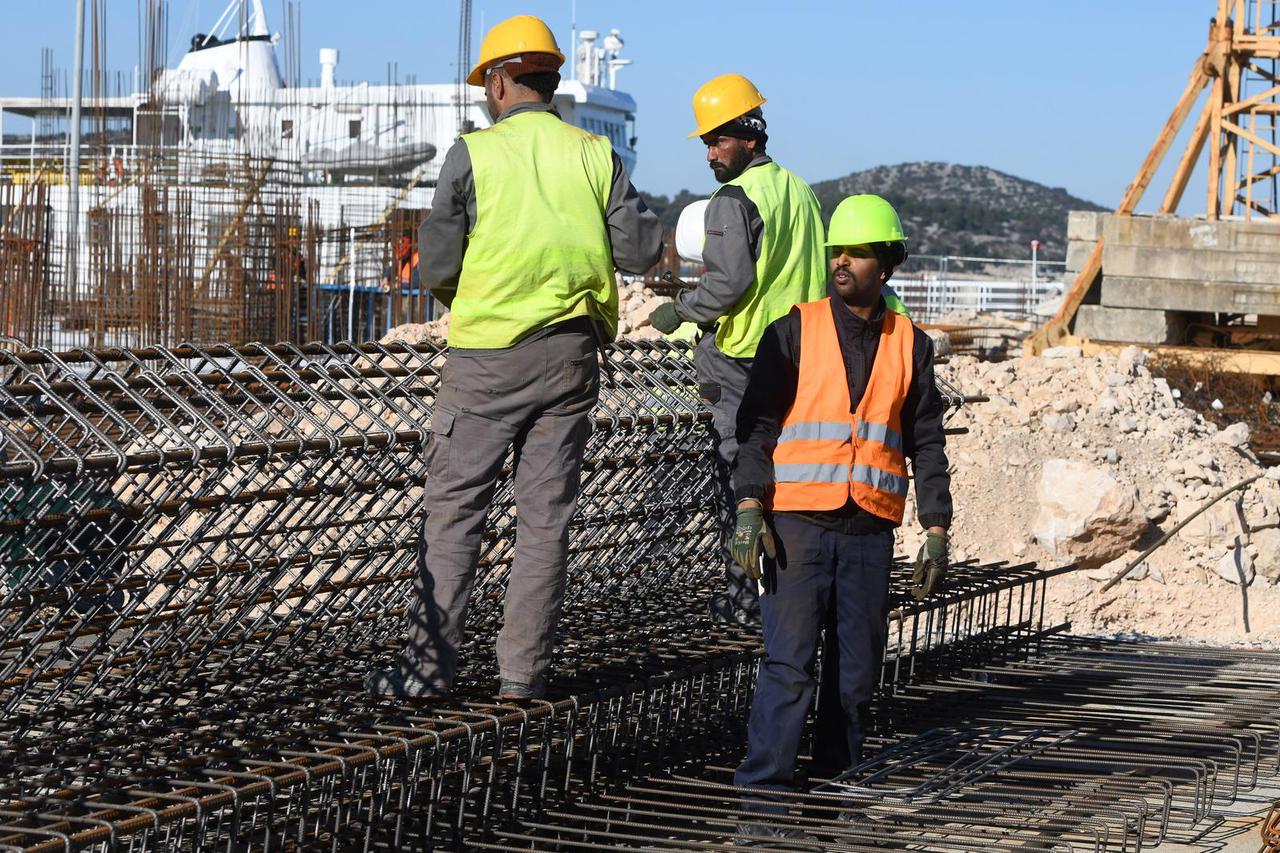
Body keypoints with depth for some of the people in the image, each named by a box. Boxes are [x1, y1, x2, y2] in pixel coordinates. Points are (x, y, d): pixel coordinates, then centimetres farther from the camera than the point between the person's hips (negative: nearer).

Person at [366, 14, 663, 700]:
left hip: (489, 353, -3)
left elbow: (438, 266, -7)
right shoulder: (594, 154, 3)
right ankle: (524, 670, 7)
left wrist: (448, 292, 16)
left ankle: (429, 663, 2)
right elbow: (641, 251, -1)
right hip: (571, 353, 3)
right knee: (546, 515, 7)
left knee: (453, 508, 3)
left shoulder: (473, 155, -6)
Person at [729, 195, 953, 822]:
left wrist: (937, 532, 7)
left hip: (869, 530, 3)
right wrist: (749, 510, -11)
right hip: (798, 521, -3)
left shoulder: (910, 346, 10)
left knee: (859, 664, 5)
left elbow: (927, 444, 13)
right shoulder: (795, 331, 3)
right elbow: (757, 424, -1)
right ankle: (764, 783, -8)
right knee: (789, 658, -9)